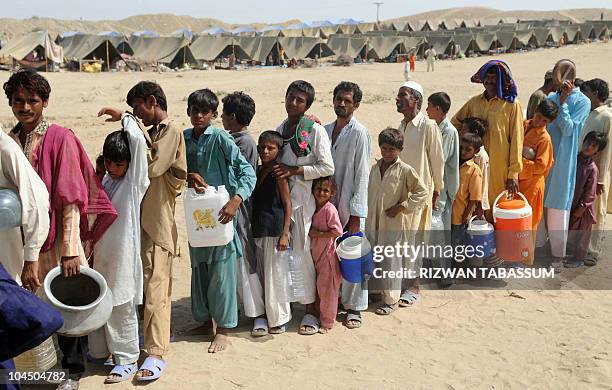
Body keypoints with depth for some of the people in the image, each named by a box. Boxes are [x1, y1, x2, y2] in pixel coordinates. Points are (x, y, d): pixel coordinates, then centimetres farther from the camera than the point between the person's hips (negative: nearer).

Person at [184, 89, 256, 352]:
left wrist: (236, 200, -31)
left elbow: (248, 173, -17)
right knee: (198, 266, 15)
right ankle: (202, 317, 32)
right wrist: (189, 176, -12)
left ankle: (223, 329, 9)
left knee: (221, 269, -1)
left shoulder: (220, 138, -11)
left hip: (221, 212, -6)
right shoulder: (184, 138, 6)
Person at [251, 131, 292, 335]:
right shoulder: (256, 171, 11)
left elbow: (288, 204, -8)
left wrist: (285, 234, -14)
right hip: (257, 230, 6)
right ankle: (263, 316, 20)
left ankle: (279, 318, 13)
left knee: (275, 274, 0)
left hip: (275, 230, -6)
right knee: (260, 274, 10)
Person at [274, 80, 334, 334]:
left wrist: (294, 170, -16)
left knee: (305, 252, -2)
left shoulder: (315, 130, -8)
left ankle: (311, 310, 9)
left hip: (305, 199, -6)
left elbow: (328, 167, -13)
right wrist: (275, 171, 6)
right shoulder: (279, 129, 12)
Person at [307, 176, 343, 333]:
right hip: (315, 253, 8)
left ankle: (327, 322, 9)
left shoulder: (330, 210, -16)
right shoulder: (314, 208, 8)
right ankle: (314, 312, 30)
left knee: (326, 288, -1)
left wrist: (319, 234, -20)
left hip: (327, 254, -8)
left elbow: (337, 231, -20)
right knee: (316, 286, 16)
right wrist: (311, 232, 3)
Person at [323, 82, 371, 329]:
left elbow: (361, 175, -13)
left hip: (350, 206, -6)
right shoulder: (326, 130, 10)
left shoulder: (359, 133, -10)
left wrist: (356, 215, -16)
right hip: (328, 203, 6)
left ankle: (353, 307, 14)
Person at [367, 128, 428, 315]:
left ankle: (392, 299, 11)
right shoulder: (375, 168, 7)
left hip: (395, 223, -6)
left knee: (391, 260, 0)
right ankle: (381, 290, 29)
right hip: (375, 221, 6)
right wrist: (369, 218, 12)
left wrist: (401, 207, -14)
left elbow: (423, 192, -13)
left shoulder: (406, 170, -12)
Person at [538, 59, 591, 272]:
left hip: (563, 163, -5)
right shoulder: (550, 99, 7)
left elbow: (568, 129, -16)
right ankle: (537, 245, 28)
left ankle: (558, 255, 9)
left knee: (558, 209, -1)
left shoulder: (582, 102, -7)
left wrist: (563, 101, -16)